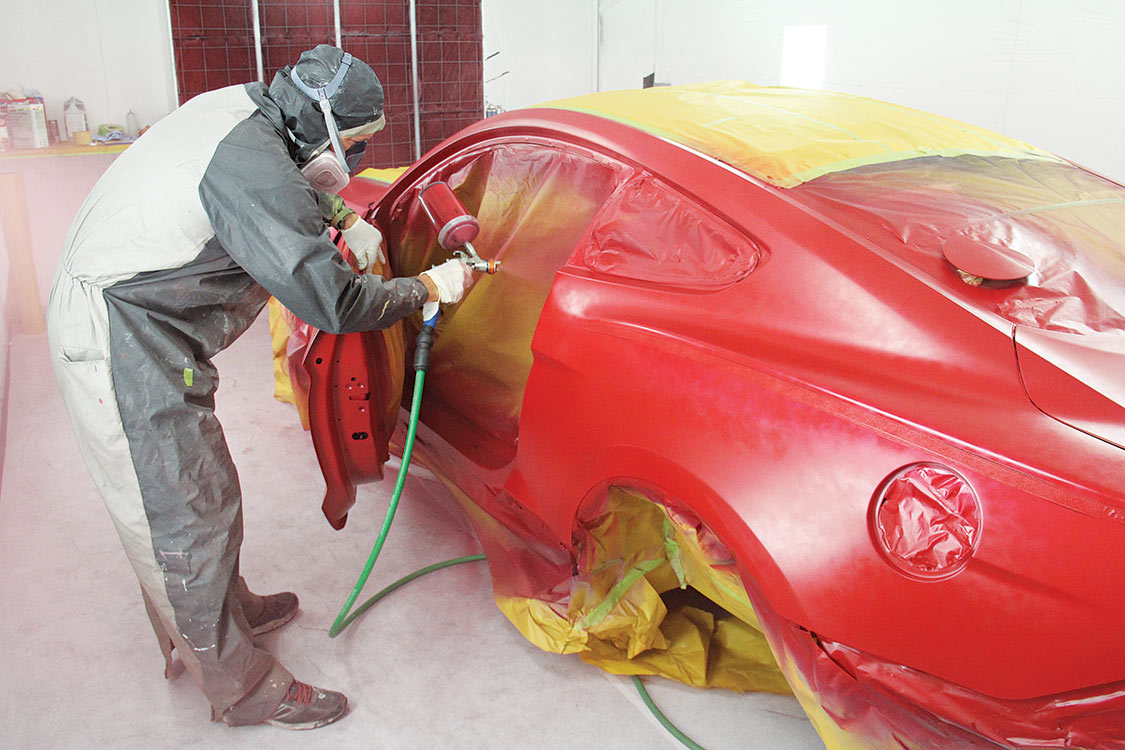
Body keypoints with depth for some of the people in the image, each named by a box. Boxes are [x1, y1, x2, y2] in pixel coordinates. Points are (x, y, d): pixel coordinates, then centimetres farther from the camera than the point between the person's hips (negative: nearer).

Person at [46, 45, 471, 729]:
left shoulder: (243, 109, 5)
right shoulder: (252, 167, -26)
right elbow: (332, 303, -25)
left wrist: (344, 219, 16)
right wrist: (428, 287, -12)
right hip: (124, 345, -10)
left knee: (195, 495, 21)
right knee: (184, 521, -1)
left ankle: (225, 610, 40)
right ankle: (243, 690, 13)